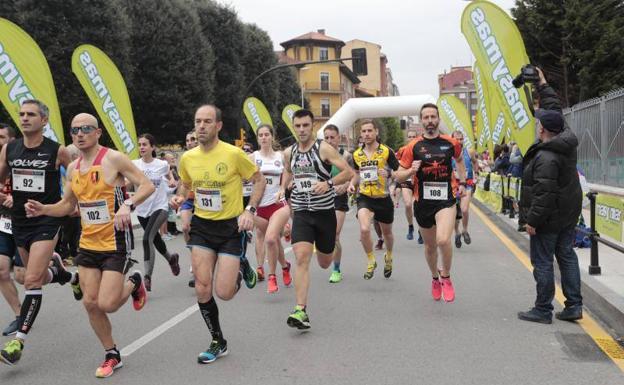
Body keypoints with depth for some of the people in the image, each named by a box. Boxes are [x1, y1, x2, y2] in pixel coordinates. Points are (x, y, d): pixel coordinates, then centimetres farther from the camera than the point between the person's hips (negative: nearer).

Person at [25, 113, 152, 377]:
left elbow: (147, 185, -14)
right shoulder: (73, 168, 9)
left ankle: (134, 283, 23)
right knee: (90, 303, 5)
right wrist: (43, 210, 0)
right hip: (88, 244, 7)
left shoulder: (113, 158, -12)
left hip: (116, 244, -6)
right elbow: (68, 205, 19)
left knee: (106, 304, -11)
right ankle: (112, 356, 22)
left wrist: (127, 205, -31)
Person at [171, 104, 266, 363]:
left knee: (224, 293, -8)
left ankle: (240, 272, 31)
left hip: (231, 226, -4)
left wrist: (250, 210, -15)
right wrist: (180, 198, -3)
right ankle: (218, 342, 20)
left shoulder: (234, 154, -15)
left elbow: (259, 181, -3)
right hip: (202, 226, 4)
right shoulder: (187, 158, 0)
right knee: (202, 289, -2)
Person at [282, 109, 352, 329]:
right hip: (301, 213, 2)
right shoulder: (289, 153, 5)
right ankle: (301, 311, -18)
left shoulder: (324, 149, -9)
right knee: (301, 258, -17)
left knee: (324, 263, 14)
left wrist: (329, 183, -27)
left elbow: (348, 172, -13)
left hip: (325, 212, -2)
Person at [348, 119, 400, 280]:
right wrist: (352, 183, 1)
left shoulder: (386, 151, -9)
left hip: (383, 198, -1)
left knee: (387, 232, 18)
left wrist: (389, 174, -25)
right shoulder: (357, 154, 2)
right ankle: (371, 261, 1)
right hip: (365, 198, 1)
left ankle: (389, 257, 50)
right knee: (364, 229, -23)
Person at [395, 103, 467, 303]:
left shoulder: (451, 143, 1)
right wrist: (411, 170, -17)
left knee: (443, 240, -24)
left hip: (446, 199, -1)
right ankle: (435, 278, 44)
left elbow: (460, 160, 24)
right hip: (423, 201, 2)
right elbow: (399, 175, 2)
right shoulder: (414, 146, -1)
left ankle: (446, 277, 3)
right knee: (430, 246, 16)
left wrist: (462, 182, 17)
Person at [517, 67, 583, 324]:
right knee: (567, 256, 14)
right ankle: (573, 306, 18)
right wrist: (543, 85, 22)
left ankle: (543, 310, 7)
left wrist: (532, 220, -20)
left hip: (548, 218, -9)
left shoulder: (546, 158, -24)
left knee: (542, 262, 0)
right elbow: (554, 109, 16)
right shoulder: (566, 141, 1)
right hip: (568, 215, 9)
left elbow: (544, 194, -27)